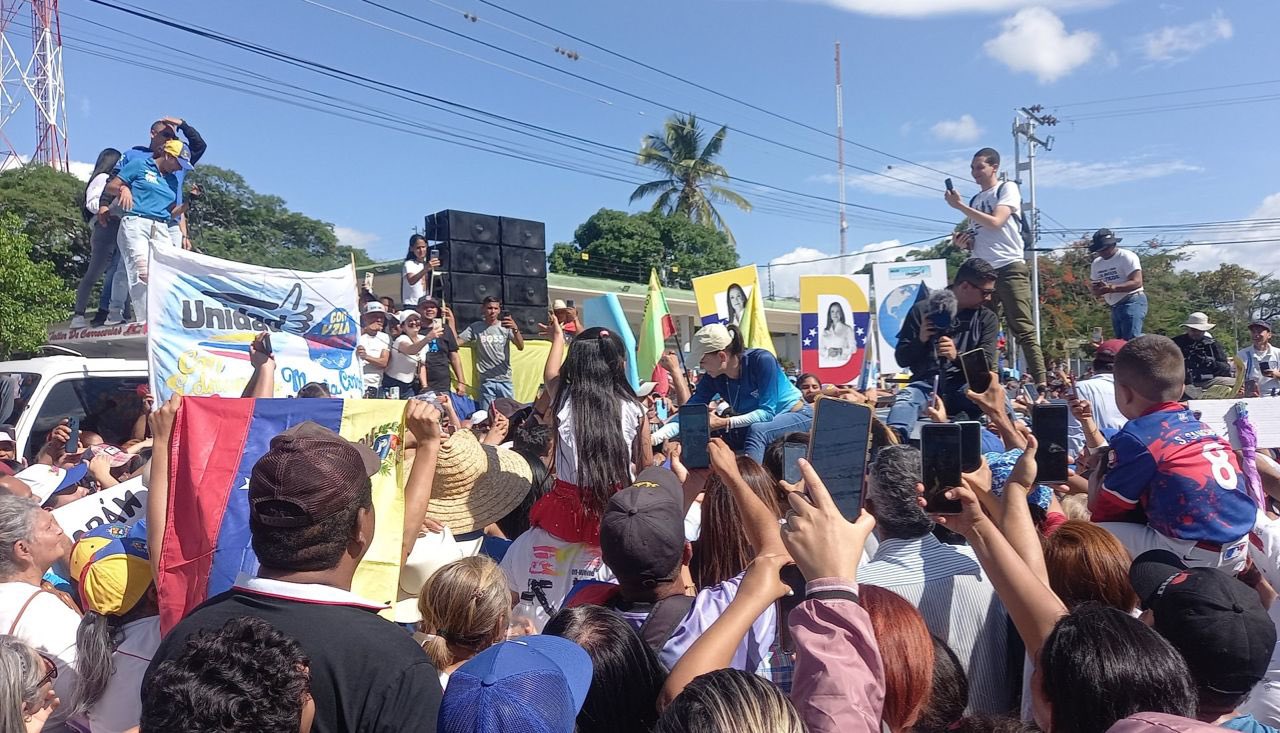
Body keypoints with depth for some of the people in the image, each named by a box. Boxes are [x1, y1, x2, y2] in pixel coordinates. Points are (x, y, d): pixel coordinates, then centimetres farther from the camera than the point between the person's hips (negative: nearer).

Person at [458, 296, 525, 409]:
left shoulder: (506, 326, 1)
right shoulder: (475, 328, 5)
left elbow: (520, 347, -11)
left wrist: (515, 329, -27)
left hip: (505, 380, 0)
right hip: (486, 381, 0)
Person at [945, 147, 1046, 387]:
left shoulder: (1008, 188, 4)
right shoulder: (975, 200, 21)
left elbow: (995, 222, -13)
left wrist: (959, 206, -9)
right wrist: (963, 242, 2)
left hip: (1010, 268, -6)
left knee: (1023, 330, -10)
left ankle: (1040, 383, -10)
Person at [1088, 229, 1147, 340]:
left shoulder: (1127, 257, -10)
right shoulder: (1096, 263, 12)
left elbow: (1137, 282, -18)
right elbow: (1092, 284, 15)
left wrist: (1110, 288, -27)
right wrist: (1095, 290, -11)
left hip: (1132, 303, -8)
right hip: (1115, 307, 8)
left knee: (1131, 340, -18)